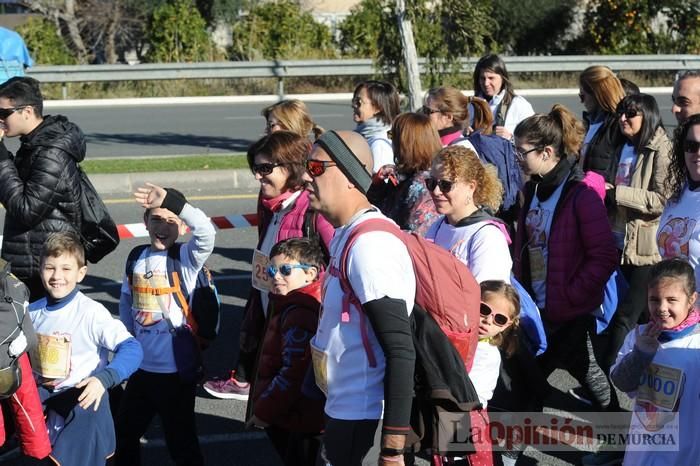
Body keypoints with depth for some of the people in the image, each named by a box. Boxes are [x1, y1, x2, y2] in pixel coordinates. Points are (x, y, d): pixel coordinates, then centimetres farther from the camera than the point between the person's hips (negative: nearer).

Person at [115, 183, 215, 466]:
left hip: (176, 369, -5)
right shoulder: (137, 258, 3)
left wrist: (169, 200, -41)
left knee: (180, 440, 8)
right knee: (124, 432, 22)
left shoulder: (187, 258, -12)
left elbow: (206, 231, -32)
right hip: (141, 366, 6)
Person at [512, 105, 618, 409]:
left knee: (589, 375, 6)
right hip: (536, 310, 7)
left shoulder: (581, 194, -15)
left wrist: (569, 296, -19)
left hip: (572, 314, -7)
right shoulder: (533, 190, 8)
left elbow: (604, 258, -18)